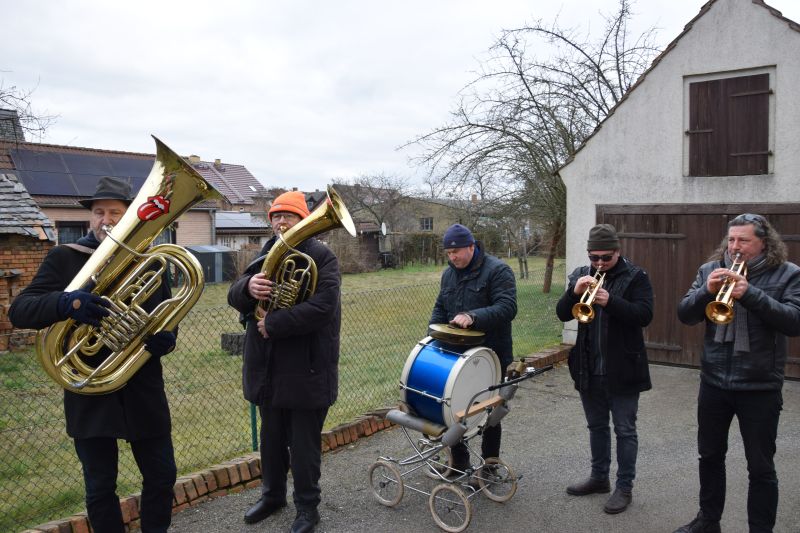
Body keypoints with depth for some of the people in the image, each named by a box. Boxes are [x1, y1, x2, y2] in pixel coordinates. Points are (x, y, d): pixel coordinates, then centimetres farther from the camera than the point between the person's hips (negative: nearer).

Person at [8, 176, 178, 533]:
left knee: (161, 477, 11)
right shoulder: (64, 258, -1)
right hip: (90, 394, -1)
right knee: (100, 490, 11)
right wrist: (66, 302, -30)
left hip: (143, 392, 2)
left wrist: (165, 339, -16)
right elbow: (19, 311, -9)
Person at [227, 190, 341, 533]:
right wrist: (248, 286, -20)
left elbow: (322, 306, -23)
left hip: (306, 370, -6)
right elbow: (234, 297, 4)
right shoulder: (264, 256, 11)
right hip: (267, 368, 6)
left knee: (304, 444, 7)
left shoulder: (321, 257, -9)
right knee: (271, 438, 20)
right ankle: (272, 494, 40)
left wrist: (272, 324, -21)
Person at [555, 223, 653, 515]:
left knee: (625, 430, 6)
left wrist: (610, 301, -32)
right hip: (589, 369, 5)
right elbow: (562, 314, 0)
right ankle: (599, 477, 32)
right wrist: (575, 291, -19)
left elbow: (644, 315, -19)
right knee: (596, 426, 18)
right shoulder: (580, 274, 6)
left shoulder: (635, 277, -7)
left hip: (622, 369, -5)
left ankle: (625, 487, 17)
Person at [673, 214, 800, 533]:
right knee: (710, 456, 17)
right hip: (713, 382, 4)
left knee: (760, 467, 7)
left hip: (760, 387, -3)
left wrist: (751, 294, -27)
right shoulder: (710, 270, 3)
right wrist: (706, 291, -20)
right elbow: (684, 315, -2)